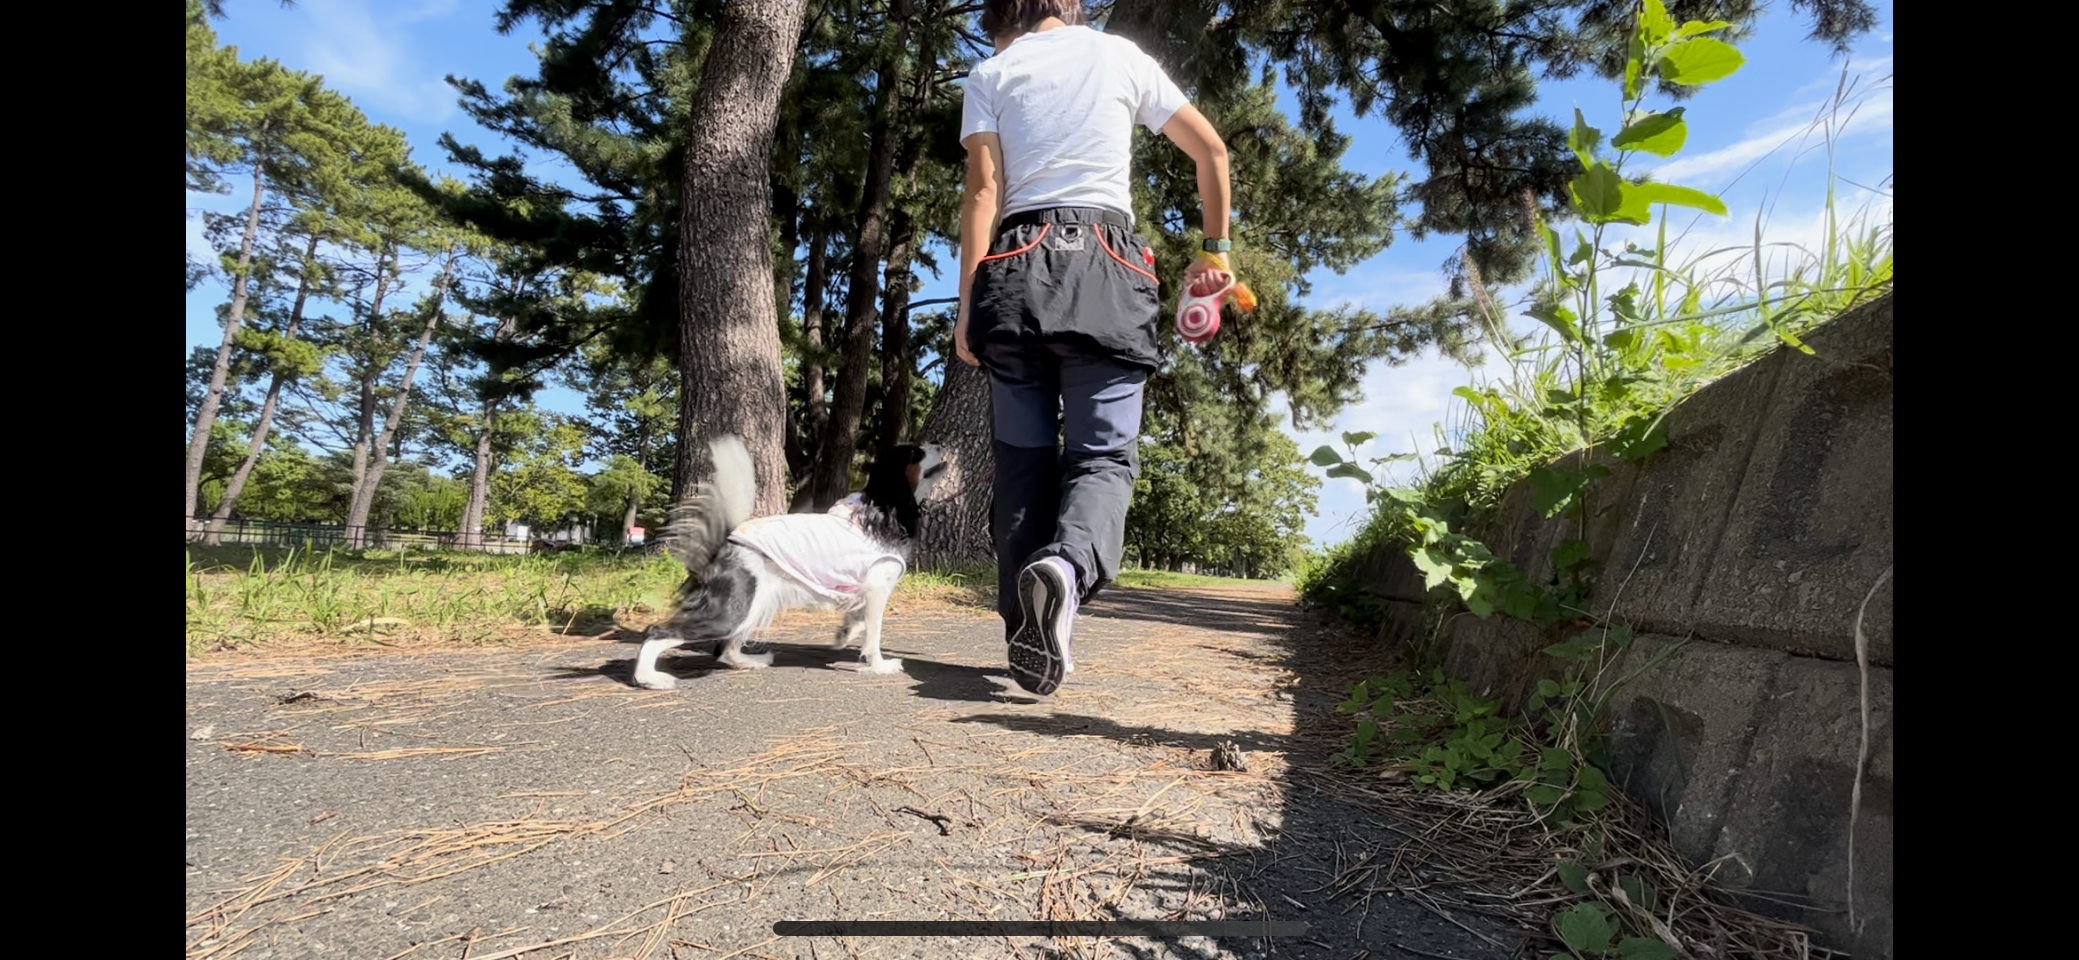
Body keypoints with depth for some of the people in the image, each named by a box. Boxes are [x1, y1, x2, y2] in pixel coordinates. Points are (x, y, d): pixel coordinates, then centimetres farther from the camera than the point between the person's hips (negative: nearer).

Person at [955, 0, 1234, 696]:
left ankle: (1031, 638, 2)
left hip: (1016, 268, 1)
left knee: (1023, 456, 4)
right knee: (1105, 452, -5)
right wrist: (1215, 248, 26)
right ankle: (1067, 566, -36)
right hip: (1105, 264, 0)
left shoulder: (991, 73, 14)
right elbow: (1211, 151, 18)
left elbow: (982, 192, 1)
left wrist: (968, 306, -2)